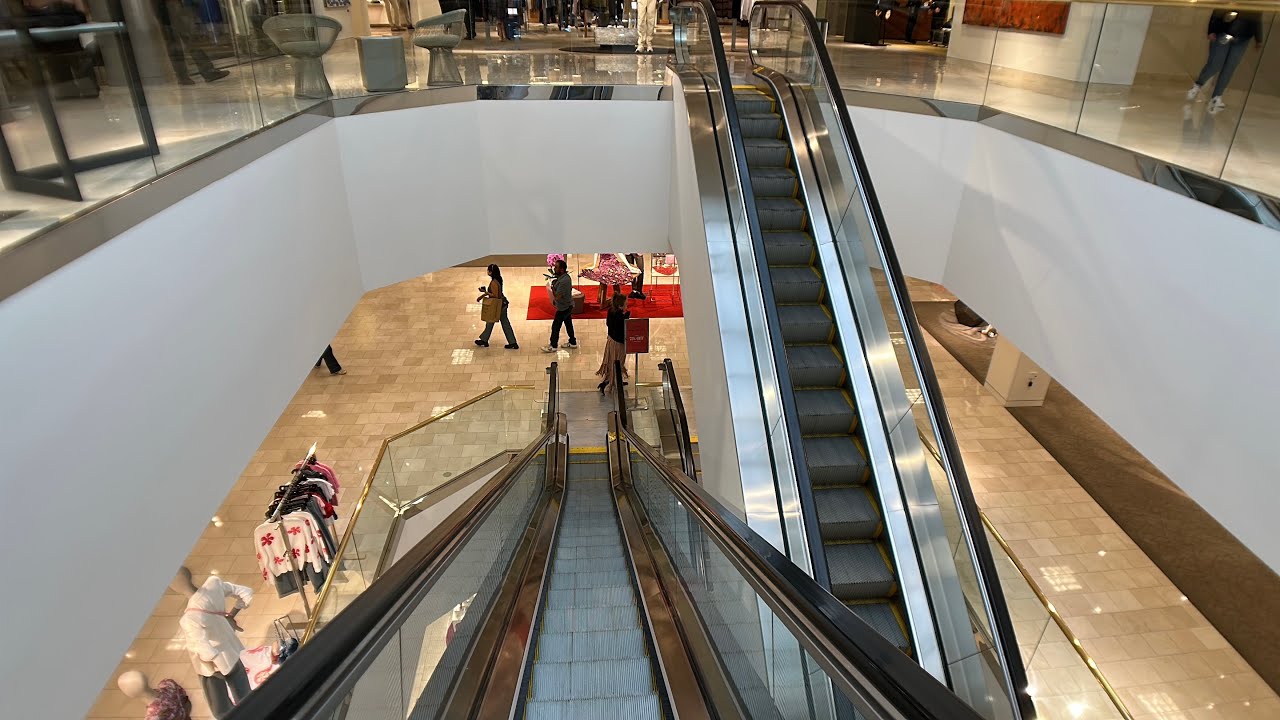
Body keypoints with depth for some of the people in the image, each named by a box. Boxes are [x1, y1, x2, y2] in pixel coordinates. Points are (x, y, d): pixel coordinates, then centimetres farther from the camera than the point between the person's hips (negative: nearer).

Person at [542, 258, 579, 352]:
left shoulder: (563, 281, -30)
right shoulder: (565, 277, 2)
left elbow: (557, 296, -28)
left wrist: (553, 287, -17)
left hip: (563, 307, -10)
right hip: (567, 305, 10)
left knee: (555, 326, 2)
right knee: (568, 324, 20)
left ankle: (553, 346, 14)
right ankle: (573, 343, 32)